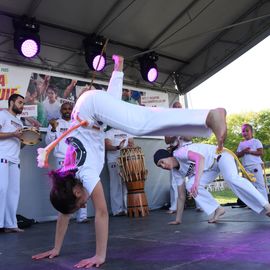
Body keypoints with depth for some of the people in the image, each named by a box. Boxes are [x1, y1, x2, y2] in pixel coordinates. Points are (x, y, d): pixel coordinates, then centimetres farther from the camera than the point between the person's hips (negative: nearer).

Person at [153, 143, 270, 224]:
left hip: (220, 155, -8)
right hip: (211, 167, 8)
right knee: (190, 185, -12)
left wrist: (196, 181, -49)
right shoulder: (177, 172, 0)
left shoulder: (179, 153, -24)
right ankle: (218, 209, -8)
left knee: (231, 178, -35)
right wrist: (178, 219, 7)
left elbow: (200, 158, -40)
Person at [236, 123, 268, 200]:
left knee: (260, 184, -9)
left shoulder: (256, 141, 6)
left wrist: (250, 151, -13)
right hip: (246, 167, 5)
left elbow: (261, 152, -5)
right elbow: (237, 155, 11)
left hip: (256, 165, -5)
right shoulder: (241, 144, 19)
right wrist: (243, 152, -8)